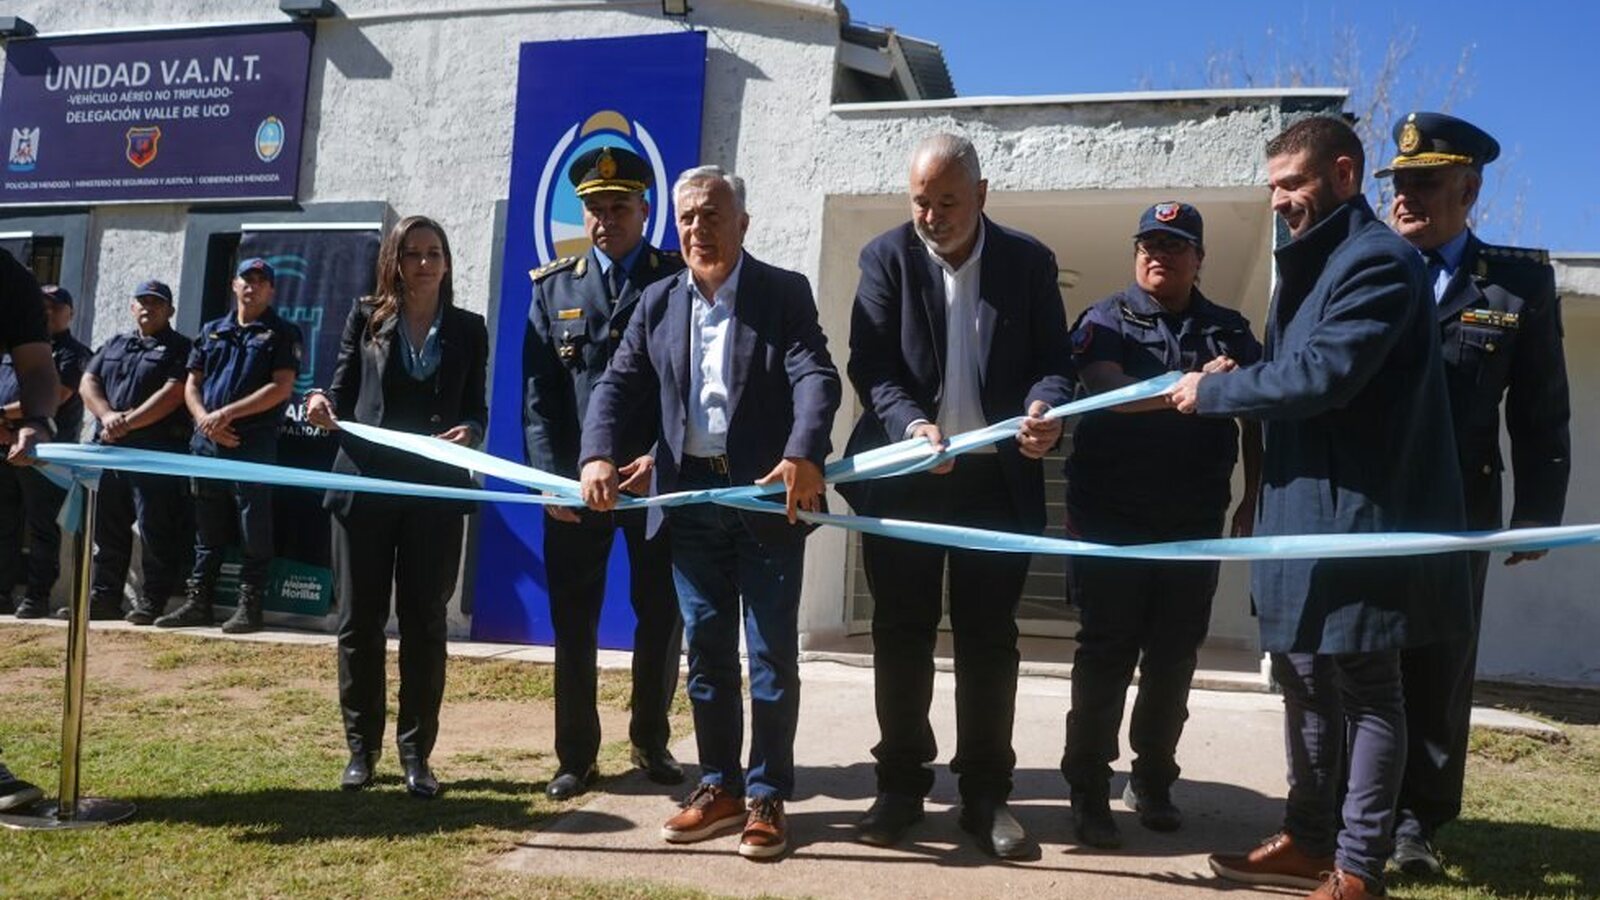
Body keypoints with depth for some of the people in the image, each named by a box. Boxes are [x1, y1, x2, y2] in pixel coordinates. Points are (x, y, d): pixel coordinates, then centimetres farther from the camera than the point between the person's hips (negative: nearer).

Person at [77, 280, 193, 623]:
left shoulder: (179, 349, 2)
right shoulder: (114, 346, 23)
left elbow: (172, 394, -11)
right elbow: (88, 382, 12)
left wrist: (129, 422, -16)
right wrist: (107, 415, -8)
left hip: (156, 451, -6)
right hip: (108, 447, 7)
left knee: (155, 530, -6)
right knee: (107, 528, 10)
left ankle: (152, 601, -1)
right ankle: (104, 597, 19)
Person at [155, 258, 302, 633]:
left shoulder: (282, 333, 2)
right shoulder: (211, 331, 18)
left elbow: (281, 388, -9)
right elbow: (191, 385, 14)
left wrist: (228, 413, -14)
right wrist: (206, 421, -5)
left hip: (255, 443, -5)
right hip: (207, 441, 5)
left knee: (253, 529, -3)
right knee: (206, 528, 11)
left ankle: (249, 605, 2)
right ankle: (197, 600, 17)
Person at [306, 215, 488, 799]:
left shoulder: (468, 329, 8)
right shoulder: (366, 317, 7)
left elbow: (476, 408, 7)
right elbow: (343, 393, 7)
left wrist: (468, 432, -14)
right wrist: (324, 409, -15)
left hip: (436, 492, 0)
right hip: (364, 486, 0)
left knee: (424, 621, 4)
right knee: (359, 619, 5)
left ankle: (416, 753, 13)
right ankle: (361, 749, 18)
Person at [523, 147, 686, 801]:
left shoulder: (679, 280, 3)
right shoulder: (554, 287, 9)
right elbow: (539, 393, 4)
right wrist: (551, 476, -6)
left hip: (657, 477, -1)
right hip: (574, 481, 1)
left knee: (661, 617, 9)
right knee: (573, 623, 7)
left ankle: (650, 741, 26)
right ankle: (576, 754, 20)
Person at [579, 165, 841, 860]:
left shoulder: (785, 293, -2)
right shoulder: (658, 302, 10)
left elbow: (816, 378, -15)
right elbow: (618, 385, 4)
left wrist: (804, 454, -34)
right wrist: (598, 455, -15)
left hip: (769, 494, -4)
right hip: (692, 497, 4)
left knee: (771, 653, 2)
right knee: (705, 650, 10)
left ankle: (767, 798, 14)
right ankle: (719, 788, 23)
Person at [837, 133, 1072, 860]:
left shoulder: (1028, 261, 2)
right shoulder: (886, 256, 0)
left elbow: (1053, 359, -1)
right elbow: (869, 364, -8)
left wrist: (1045, 409, -24)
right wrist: (911, 425, -26)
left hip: (997, 477, 0)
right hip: (903, 474, 0)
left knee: (989, 637, 7)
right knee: (902, 633, 7)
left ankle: (985, 792, 18)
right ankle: (901, 783, 20)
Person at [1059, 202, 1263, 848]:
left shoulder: (1229, 330, 10)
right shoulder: (1106, 320, 0)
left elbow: (1259, 416, 12)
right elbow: (1104, 388, -19)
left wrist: (1254, 500, 5)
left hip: (1195, 523, 3)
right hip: (1112, 519, -3)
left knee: (1174, 658, 10)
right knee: (1106, 655, 2)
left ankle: (1153, 782, 25)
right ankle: (1089, 794, 11)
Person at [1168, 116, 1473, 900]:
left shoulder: (1380, 261, -12)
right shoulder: (1309, 263, 18)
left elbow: (1323, 374, -23)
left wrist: (1212, 392, -11)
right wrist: (1264, 495, 13)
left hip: (1355, 514, -9)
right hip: (1301, 509, 10)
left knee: (1366, 688, 1)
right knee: (1307, 682, 16)